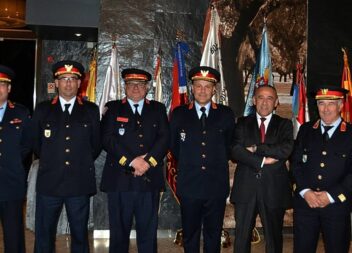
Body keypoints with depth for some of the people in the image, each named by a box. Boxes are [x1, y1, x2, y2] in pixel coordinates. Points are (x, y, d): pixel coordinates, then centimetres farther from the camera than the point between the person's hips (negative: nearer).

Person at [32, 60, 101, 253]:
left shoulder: (91, 110, 5)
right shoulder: (42, 109, 6)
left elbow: (96, 144, 11)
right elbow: (35, 143, 14)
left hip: (80, 184, 0)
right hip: (49, 183, 0)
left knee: (80, 234, 9)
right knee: (44, 236, 6)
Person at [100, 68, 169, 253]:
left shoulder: (158, 109, 14)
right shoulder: (112, 108, 9)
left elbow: (164, 139, 3)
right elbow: (107, 139, -3)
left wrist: (148, 161, -11)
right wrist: (131, 161, -12)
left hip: (150, 180, 1)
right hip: (120, 180, -1)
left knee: (148, 231, 5)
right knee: (119, 231, 6)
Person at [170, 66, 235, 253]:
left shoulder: (226, 114, 4)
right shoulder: (179, 114, 4)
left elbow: (229, 145, 12)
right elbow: (174, 146, 11)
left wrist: (218, 163, 6)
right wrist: (186, 164, 7)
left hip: (217, 186, 1)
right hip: (189, 186, 0)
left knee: (213, 236, 11)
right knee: (190, 236, 10)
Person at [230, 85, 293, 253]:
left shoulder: (284, 125, 5)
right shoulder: (243, 123, 7)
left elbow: (286, 150, -14)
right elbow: (236, 151, -8)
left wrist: (256, 148, -13)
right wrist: (262, 160, -16)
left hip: (274, 190, 0)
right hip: (245, 188, 0)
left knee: (274, 237, 12)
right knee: (242, 236, 9)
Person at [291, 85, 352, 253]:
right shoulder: (306, 130, 8)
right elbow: (296, 162, 5)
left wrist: (331, 196, -11)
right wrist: (305, 191, -7)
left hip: (337, 205, -1)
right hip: (305, 202, 2)